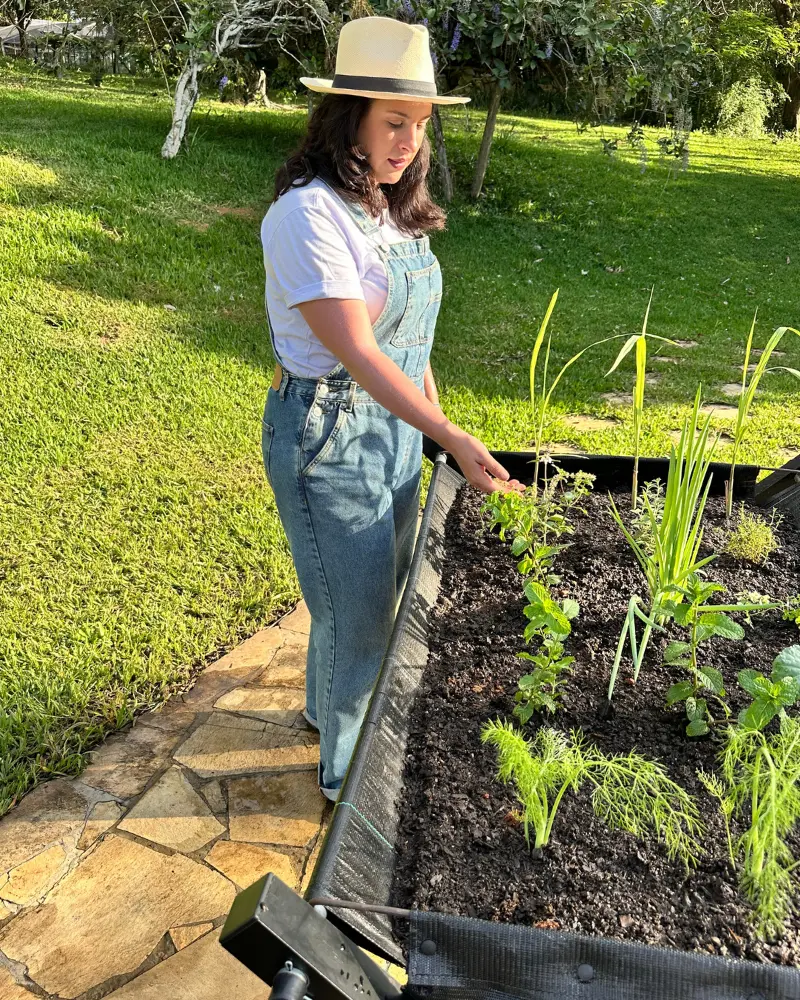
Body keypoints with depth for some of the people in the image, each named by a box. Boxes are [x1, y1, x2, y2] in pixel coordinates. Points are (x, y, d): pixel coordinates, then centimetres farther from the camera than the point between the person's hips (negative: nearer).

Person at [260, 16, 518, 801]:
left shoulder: (392, 207, 6)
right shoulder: (307, 214, -20)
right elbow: (357, 352, -26)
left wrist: (438, 419, 12)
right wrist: (452, 440, -31)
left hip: (395, 425, 8)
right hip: (326, 434, -8)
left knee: (377, 595, 20)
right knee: (358, 611, 4)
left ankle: (327, 707, 48)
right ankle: (347, 772, 29)